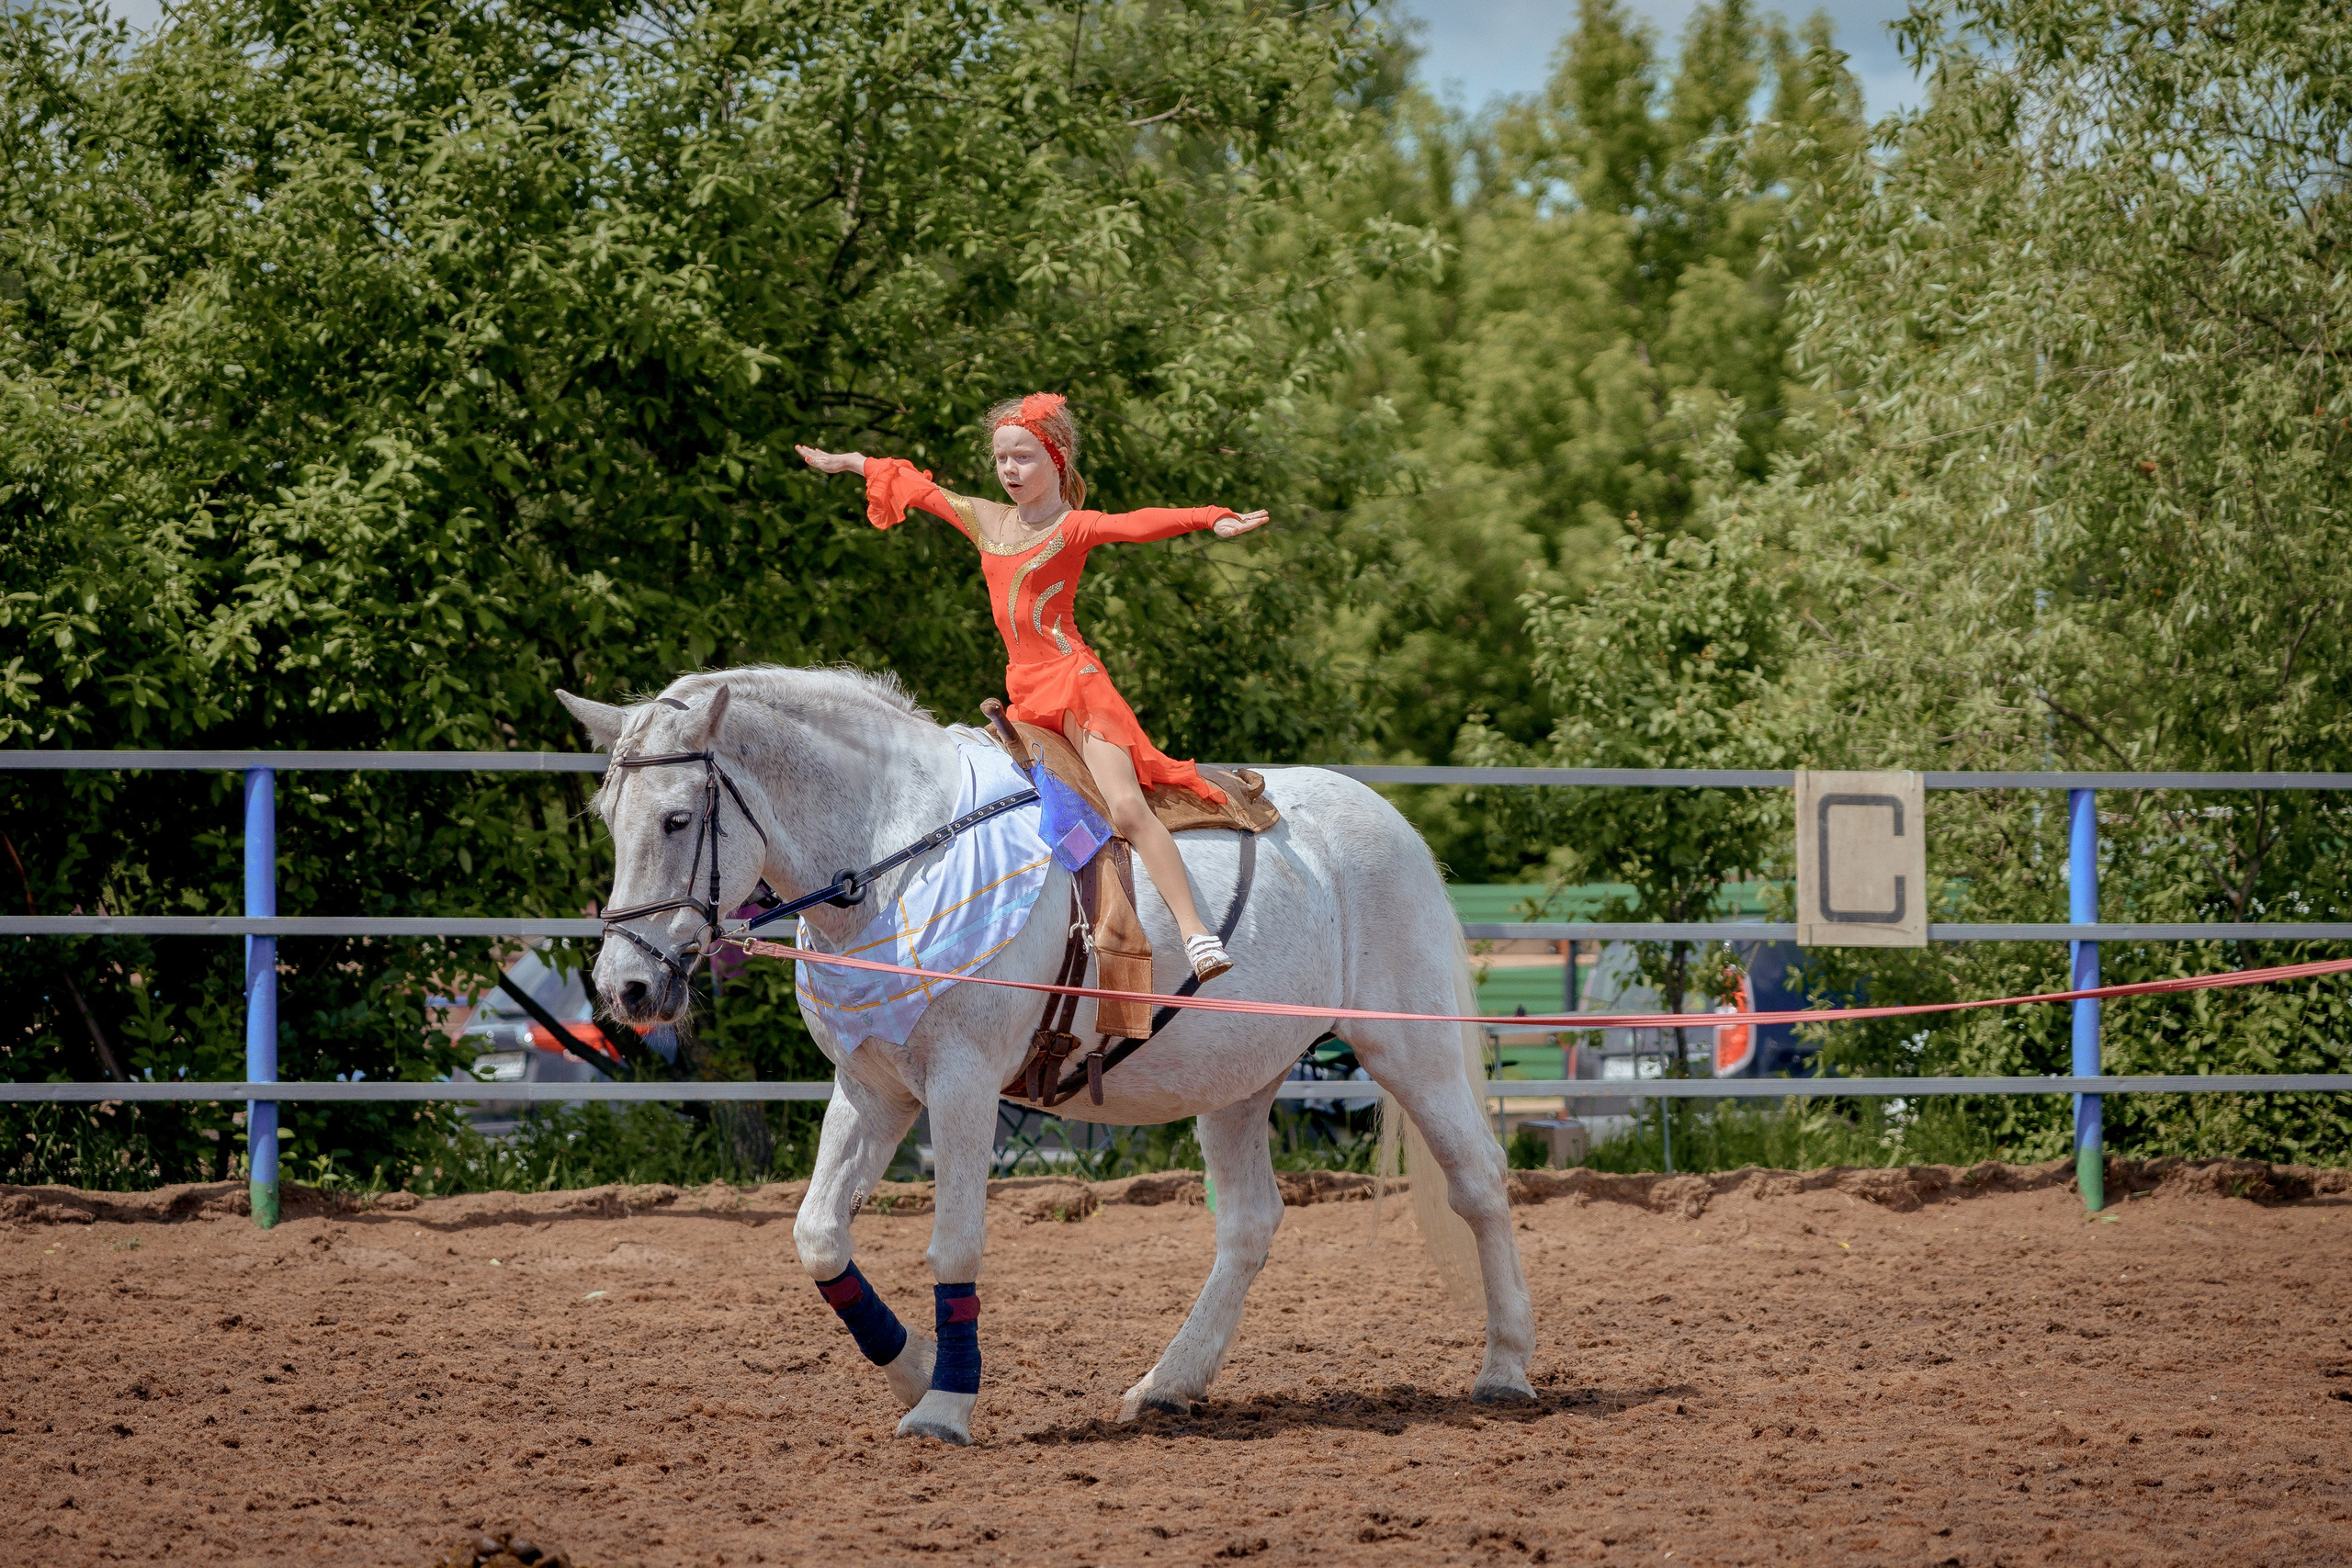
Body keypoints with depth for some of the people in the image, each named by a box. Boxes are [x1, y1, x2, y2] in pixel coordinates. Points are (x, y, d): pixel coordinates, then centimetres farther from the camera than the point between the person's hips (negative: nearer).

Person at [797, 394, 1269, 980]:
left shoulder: (1074, 527, -3)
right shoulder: (987, 520, 15)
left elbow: (1140, 524, -21)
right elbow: (919, 489, 29)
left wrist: (1213, 519, -38)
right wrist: (850, 463, 42)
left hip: (1074, 682, -7)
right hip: (1023, 692, 7)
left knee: (1126, 807, -21)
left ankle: (1196, 932, -30)